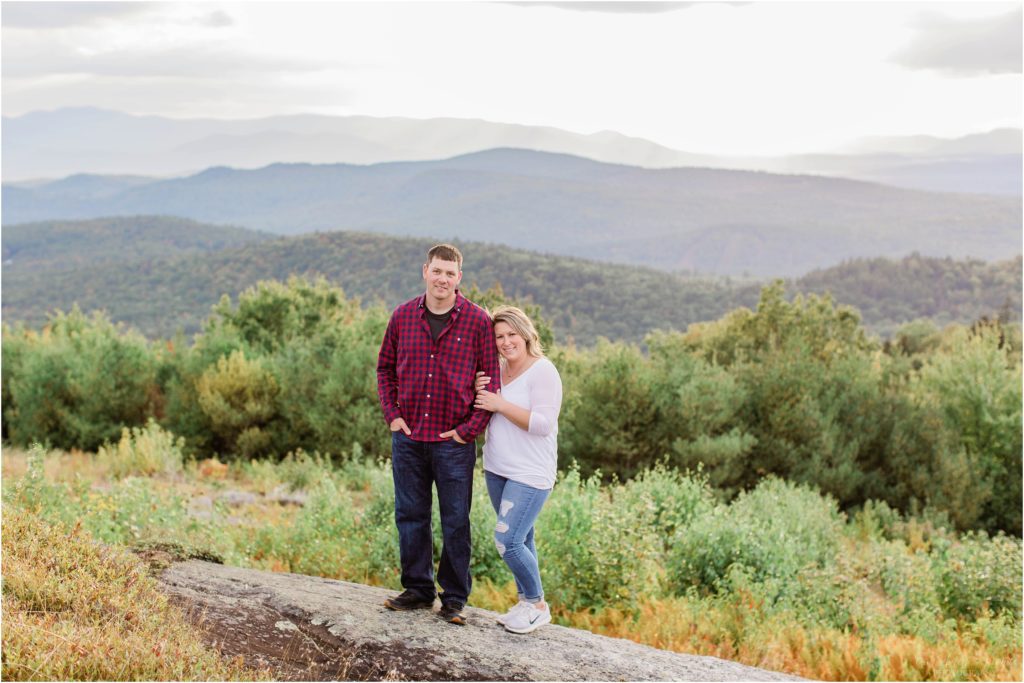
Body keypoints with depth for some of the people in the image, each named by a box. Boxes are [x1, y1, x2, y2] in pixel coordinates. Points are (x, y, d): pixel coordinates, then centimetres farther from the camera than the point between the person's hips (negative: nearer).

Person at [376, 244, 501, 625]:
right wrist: (392, 415, 3)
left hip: (454, 440, -3)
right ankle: (418, 589, 26)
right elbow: (385, 368, 14)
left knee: (455, 522, 4)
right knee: (410, 516, 11)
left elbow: (490, 379, -3)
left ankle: (454, 598, 17)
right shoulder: (403, 316, 3)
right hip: (408, 437, 3)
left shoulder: (477, 321, -6)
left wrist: (470, 429, -9)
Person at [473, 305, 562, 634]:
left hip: (530, 474, -7)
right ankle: (527, 602, 25)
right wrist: (480, 394, -5)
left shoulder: (543, 371, -14)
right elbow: (484, 414, 17)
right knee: (520, 540, 14)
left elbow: (543, 424, -22)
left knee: (507, 540, -12)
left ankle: (537, 605, 4)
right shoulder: (497, 369, 8)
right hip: (497, 469, 7)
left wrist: (500, 404, -22)